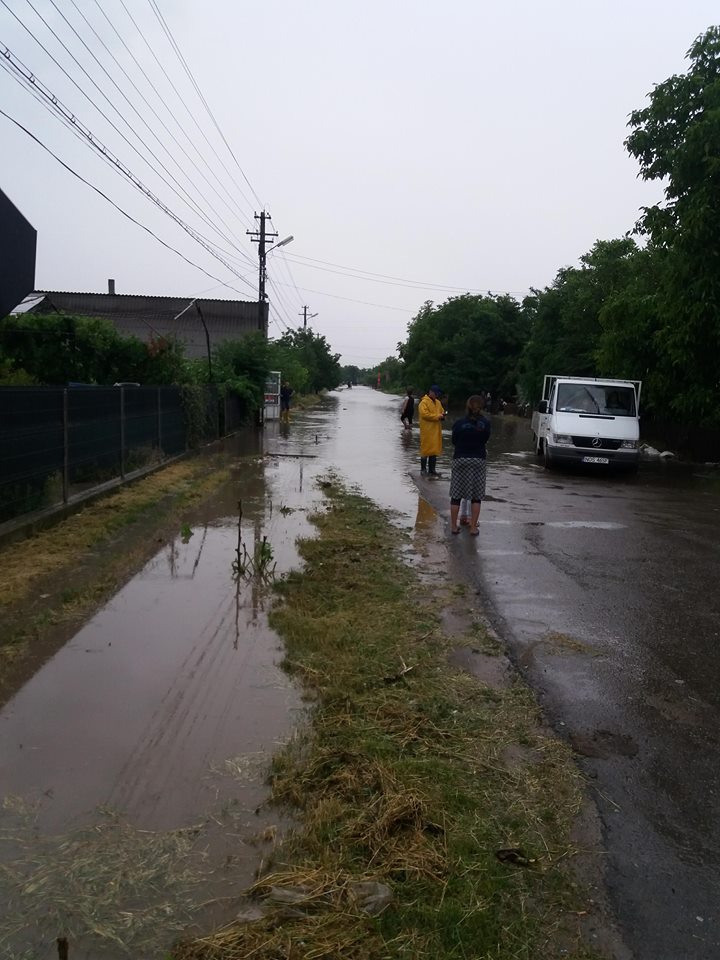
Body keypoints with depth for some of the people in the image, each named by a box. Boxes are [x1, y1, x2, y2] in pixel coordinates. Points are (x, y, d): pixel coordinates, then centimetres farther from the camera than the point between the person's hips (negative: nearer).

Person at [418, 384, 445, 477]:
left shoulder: (438, 402, 17)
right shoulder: (424, 402, -9)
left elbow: (442, 411, 27)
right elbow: (424, 414, -19)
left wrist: (442, 415, 2)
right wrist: (437, 416, -17)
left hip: (436, 431, 8)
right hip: (427, 431, -8)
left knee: (435, 450, 8)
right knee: (426, 449, -2)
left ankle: (432, 470, 15)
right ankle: (423, 469, 8)